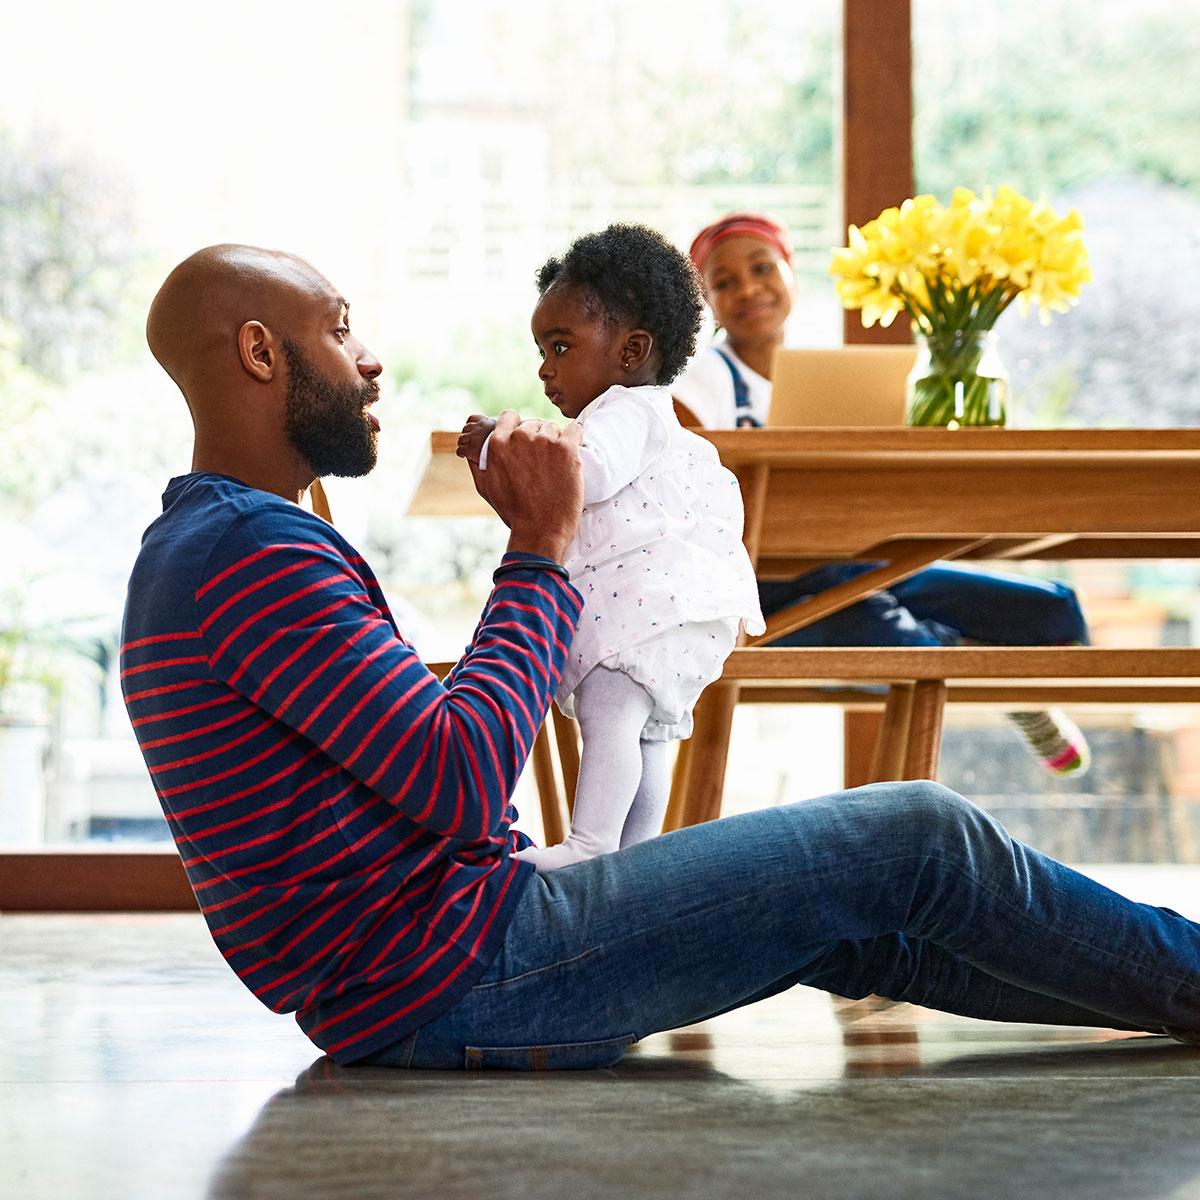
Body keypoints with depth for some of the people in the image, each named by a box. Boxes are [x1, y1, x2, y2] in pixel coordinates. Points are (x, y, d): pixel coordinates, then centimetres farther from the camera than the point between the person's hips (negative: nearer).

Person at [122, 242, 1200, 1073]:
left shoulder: (190, 550, 18)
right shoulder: (254, 546, -17)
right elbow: (462, 781, -23)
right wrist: (543, 543, -12)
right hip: (449, 978, -11)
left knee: (863, 931, 15)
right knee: (923, 842, -5)